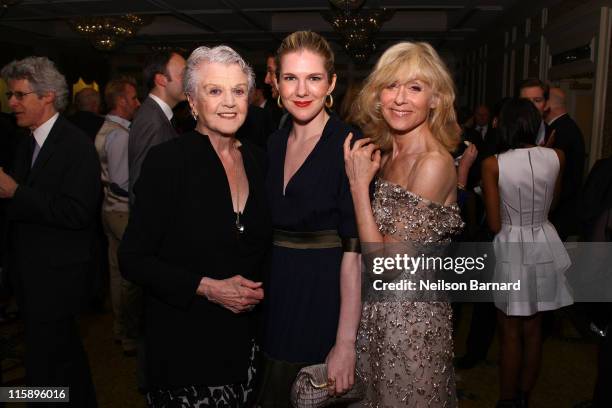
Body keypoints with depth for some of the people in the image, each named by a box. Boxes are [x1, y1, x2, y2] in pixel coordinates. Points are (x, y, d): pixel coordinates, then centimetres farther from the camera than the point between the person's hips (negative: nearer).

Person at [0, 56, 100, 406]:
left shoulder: (77, 145, -16)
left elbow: (77, 212, -25)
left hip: (56, 281, -9)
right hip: (30, 275, 9)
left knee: (45, 372, 0)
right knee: (65, 354, 23)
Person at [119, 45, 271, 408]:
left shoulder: (258, 161, 3)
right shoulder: (167, 160, -13)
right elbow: (133, 259, -12)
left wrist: (258, 289, -1)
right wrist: (207, 288, -18)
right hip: (183, 346, -4)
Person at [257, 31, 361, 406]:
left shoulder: (349, 146, -15)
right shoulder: (274, 144, 5)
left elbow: (354, 250, -19)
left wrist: (346, 342, -22)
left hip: (324, 300, -6)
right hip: (275, 295, 6)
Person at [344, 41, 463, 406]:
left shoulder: (435, 163, -21)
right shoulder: (386, 154, 2)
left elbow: (387, 265, -22)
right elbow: (374, 243, 6)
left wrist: (359, 184, -20)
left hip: (412, 317, -7)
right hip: (377, 311, 7)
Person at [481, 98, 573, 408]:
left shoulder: (492, 164, -14)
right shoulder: (556, 157, -5)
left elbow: (494, 225, -10)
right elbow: (550, 203, 11)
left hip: (511, 249, -3)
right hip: (544, 247, 4)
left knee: (510, 334, 10)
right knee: (533, 331, 17)